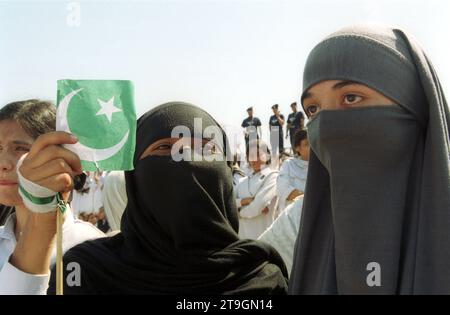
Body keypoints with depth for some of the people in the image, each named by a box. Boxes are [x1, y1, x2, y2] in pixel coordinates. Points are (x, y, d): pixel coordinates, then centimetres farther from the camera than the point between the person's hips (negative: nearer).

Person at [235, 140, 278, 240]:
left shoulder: (273, 176, -1)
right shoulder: (243, 181, 17)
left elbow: (259, 204, -12)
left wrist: (239, 212, 3)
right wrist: (244, 201, -12)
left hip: (263, 236, -5)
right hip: (242, 235, 5)